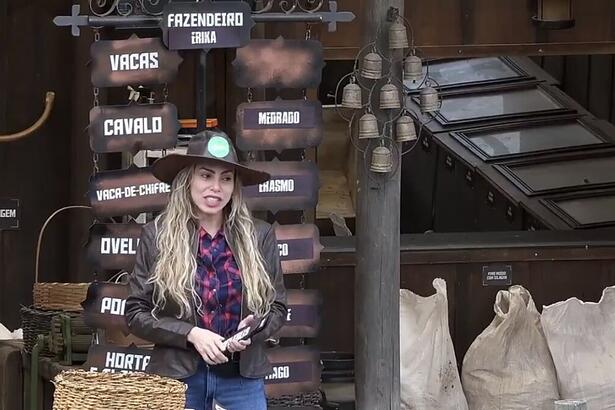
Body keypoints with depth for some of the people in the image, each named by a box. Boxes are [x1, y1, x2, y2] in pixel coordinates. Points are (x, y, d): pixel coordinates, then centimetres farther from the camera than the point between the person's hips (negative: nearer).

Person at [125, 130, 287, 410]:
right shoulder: (157, 236, 0)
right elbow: (135, 313, 0)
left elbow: (277, 308, 10)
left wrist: (253, 329, -11)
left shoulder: (258, 236, 4)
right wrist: (190, 334, -14)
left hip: (242, 378, 1)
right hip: (177, 376, -1)